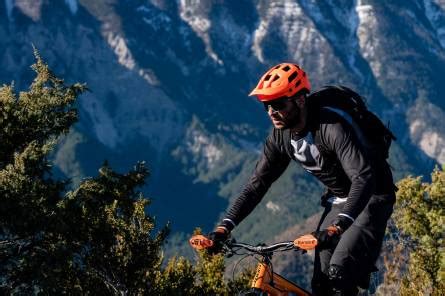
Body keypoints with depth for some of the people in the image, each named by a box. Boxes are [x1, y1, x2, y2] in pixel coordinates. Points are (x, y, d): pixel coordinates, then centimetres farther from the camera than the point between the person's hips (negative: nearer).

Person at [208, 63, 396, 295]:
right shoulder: (280, 136, -9)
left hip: (371, 196, -7)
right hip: (338, 199, 7)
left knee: (340, 272, -24)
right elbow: (258, 183, -4)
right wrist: (225, 226, -15)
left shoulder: (333, 128, -31)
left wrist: (338, 226, -55)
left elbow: (363, 178, -42)